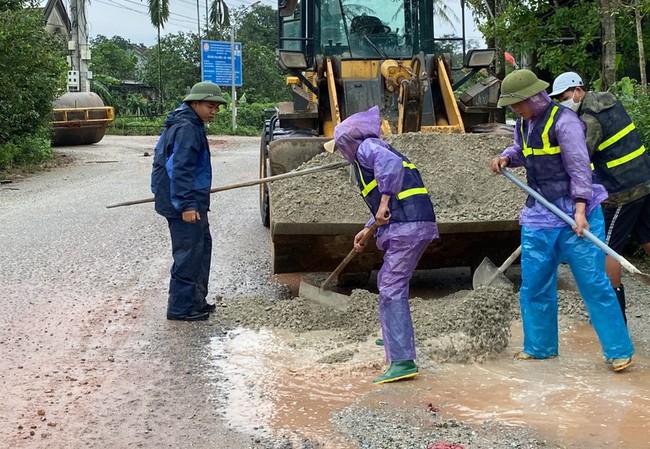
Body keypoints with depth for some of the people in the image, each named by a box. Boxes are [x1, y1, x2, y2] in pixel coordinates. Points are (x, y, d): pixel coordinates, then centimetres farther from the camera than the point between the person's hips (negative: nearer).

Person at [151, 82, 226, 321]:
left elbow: (162, 157, 26)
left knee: (202, 246, 19)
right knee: (188, 254, -6)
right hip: (186, 204, -11)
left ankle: (196, 300, 28)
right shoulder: (187, 128, -17)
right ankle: (181, 308, 1)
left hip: (193, 201, 11)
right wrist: (187, 204, -26)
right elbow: (180, 169, -24)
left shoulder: (191, 125, 16)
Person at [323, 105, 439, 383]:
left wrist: (384, 202, -24)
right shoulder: (374, 154, 28)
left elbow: (392, 163, -24)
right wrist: (368, 229, 26)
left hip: (407, 227, -11)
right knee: (387, 282, 28)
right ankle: (397, 339, 44)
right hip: (416, 225, 11)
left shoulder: (366, 147, -1)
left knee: (392, 291, -13)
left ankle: (403, 361, -20)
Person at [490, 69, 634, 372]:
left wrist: (580, 210, -23)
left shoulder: (563, 121, -14)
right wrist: (506, 158, 5)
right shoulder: (523, 124, 9)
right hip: (539, 215, 7)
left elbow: (579, 167, -16)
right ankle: (538, 347, 23)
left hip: (574, 211, -7)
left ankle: (618, 351, 2)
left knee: (593, 282, -6)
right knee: (534, 285, 8)